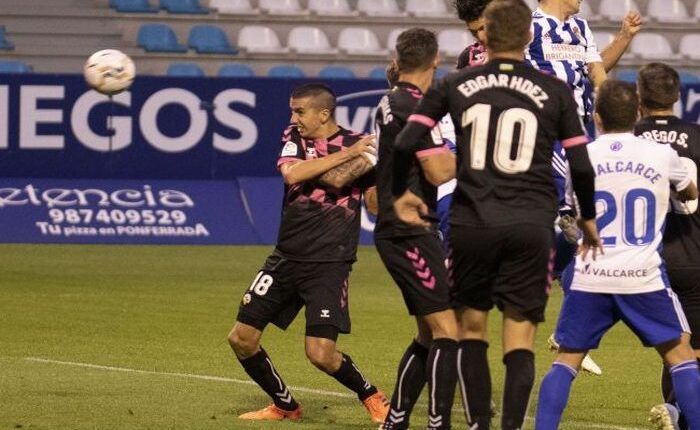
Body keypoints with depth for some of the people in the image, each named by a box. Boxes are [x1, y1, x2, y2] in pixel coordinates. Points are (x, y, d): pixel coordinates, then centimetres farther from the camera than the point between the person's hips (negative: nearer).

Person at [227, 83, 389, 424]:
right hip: (286, 257, 5)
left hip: (329, 264, -5)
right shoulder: (293, 137, 5)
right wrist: (346, 154, -17)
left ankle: (372, 397, 11)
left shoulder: (358, 145, -5)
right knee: (241, 338, 3)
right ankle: (284, 406, 23)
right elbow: (291, 173, -16)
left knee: (321, 354, -16)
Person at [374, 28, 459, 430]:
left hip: (394, 230, 10)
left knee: (429, 335, 15)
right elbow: (438, 171, -20)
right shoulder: (415, 108, -14)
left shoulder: (389, 103, 14)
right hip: (412, 234, -10)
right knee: (447, 329, -12)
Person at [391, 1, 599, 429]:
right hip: (531, 226, -1)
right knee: (520, 338, 2)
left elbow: (405, 144, 0)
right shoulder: (555, 92, 3)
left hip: (472, 224, 1)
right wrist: (588, 218, 19)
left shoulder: (456, 85, 5)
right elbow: (581, 165, 3)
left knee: (472, 327, 16)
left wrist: (401, 193, 18)